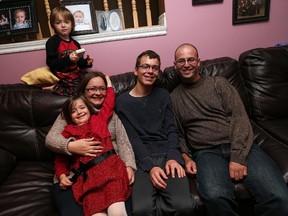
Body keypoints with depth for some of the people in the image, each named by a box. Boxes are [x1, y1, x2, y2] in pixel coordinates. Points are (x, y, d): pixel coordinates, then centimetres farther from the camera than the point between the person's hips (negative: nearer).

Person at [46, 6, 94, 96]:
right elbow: (51, 63, -16)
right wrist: (68, 59, -26)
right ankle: (56, 88, -3)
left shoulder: (75, 44, 11)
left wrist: (86, 63, -2)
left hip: (76, 76, 7)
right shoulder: (52, 42, -7)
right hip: (63, 80, -6)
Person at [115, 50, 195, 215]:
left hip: (168, 155, 3)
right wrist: (149, 166, -17)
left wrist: (173, 157, -10)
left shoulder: (163, 95, 16)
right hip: (142, 159, -2)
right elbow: (132, 138, -3)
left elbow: (171, 130, 8)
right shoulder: (123, 101, 6)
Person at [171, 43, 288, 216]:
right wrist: (186, 158, -2)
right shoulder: (174, 98, 16)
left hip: (239, 148, 1)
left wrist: (238, 157, -11)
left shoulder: (218, 83, 12)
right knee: (216, 197, -33)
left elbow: (240, 117, 2)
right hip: (206, 152, 0)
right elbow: (178, 134, 18)